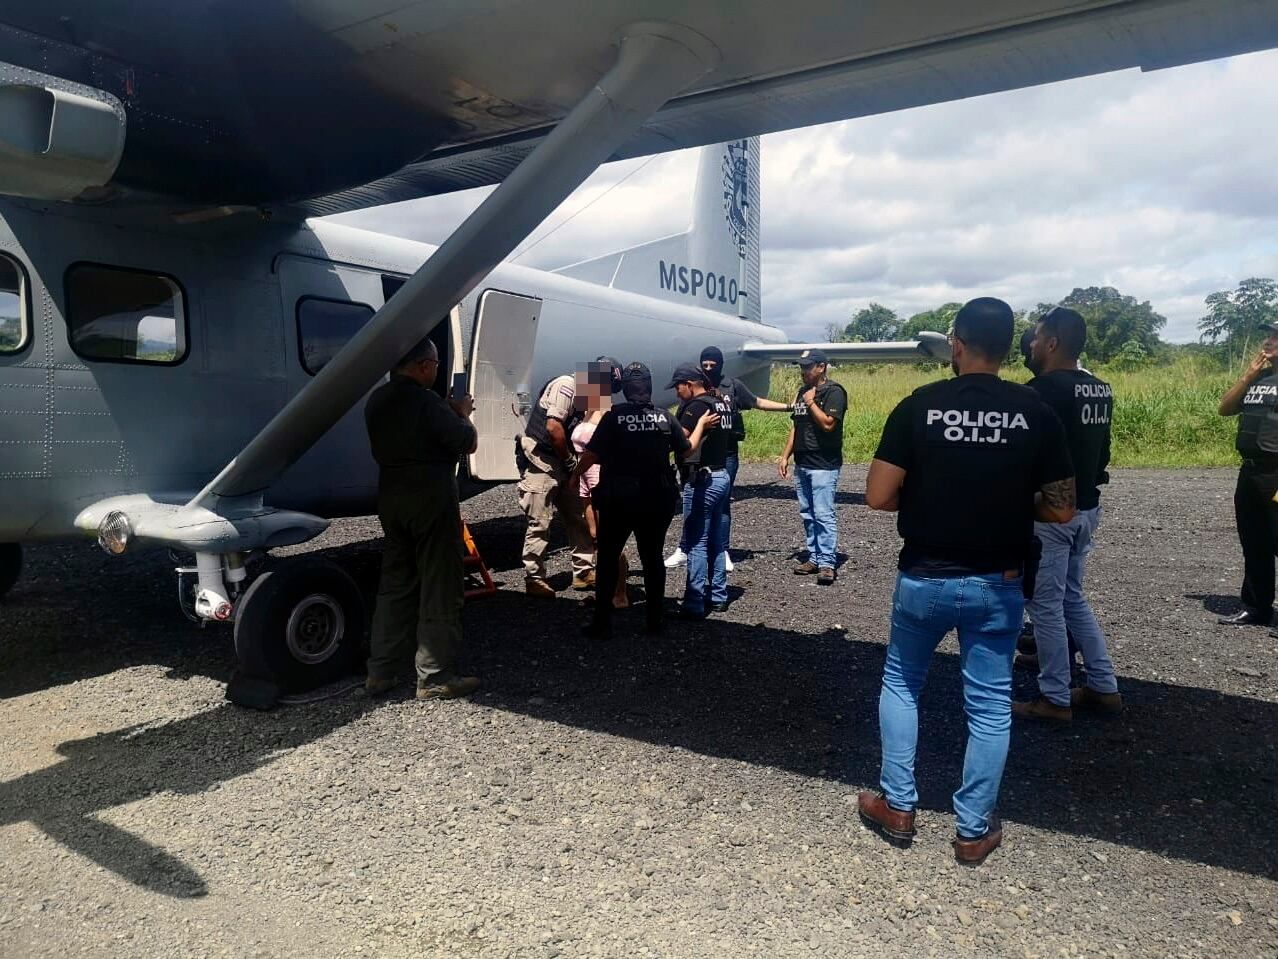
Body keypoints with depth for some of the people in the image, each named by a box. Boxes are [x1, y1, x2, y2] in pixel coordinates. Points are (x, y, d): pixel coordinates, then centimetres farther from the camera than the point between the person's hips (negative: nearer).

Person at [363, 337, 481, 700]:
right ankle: (434, 678, 9)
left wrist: (449, 412, 14)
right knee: (440, 590, 2)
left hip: (390, 497, 8)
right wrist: (462, 414, 6)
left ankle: (380, 673, 21)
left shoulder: (376, 401, 8)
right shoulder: (426, 402, -17)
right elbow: (467, 443, -12)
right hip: (431, 498, -8)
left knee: (394, 585, 16)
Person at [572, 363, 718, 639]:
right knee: (653, 557, 13)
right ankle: (654, 621, 17)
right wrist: (701, 425, 27)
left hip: (617, 499, -2)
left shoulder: (613, 417, -10)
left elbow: (592, 454, -12)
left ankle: (602, 623, 8)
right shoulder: (665, 417, -2)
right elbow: (687, 448, 10)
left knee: (608, 558, 8)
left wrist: (575, 475, 6)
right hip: (656, 499, 3)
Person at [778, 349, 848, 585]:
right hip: (802, 464, 8)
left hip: (824, 465, -8)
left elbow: (828, 423, -21)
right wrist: (785, 456, 15)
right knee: (807, 514, 12)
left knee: (824, 515, -9)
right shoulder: (803, 391, 17)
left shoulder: (834, 392, -8)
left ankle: (827, 563, -5)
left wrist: (811, 402, -11)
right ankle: (814, 557, 20)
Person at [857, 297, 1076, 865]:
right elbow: (1061, 510, -4)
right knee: (990, 705, 14)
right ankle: (974, 830, 23)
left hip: (923, 579, -1)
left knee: (900, 684, 20)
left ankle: (898, 808, 25)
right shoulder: (1035, 412, -6)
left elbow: (878, 496, -11)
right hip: (997, 584, 1)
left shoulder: (918, 406, -10)